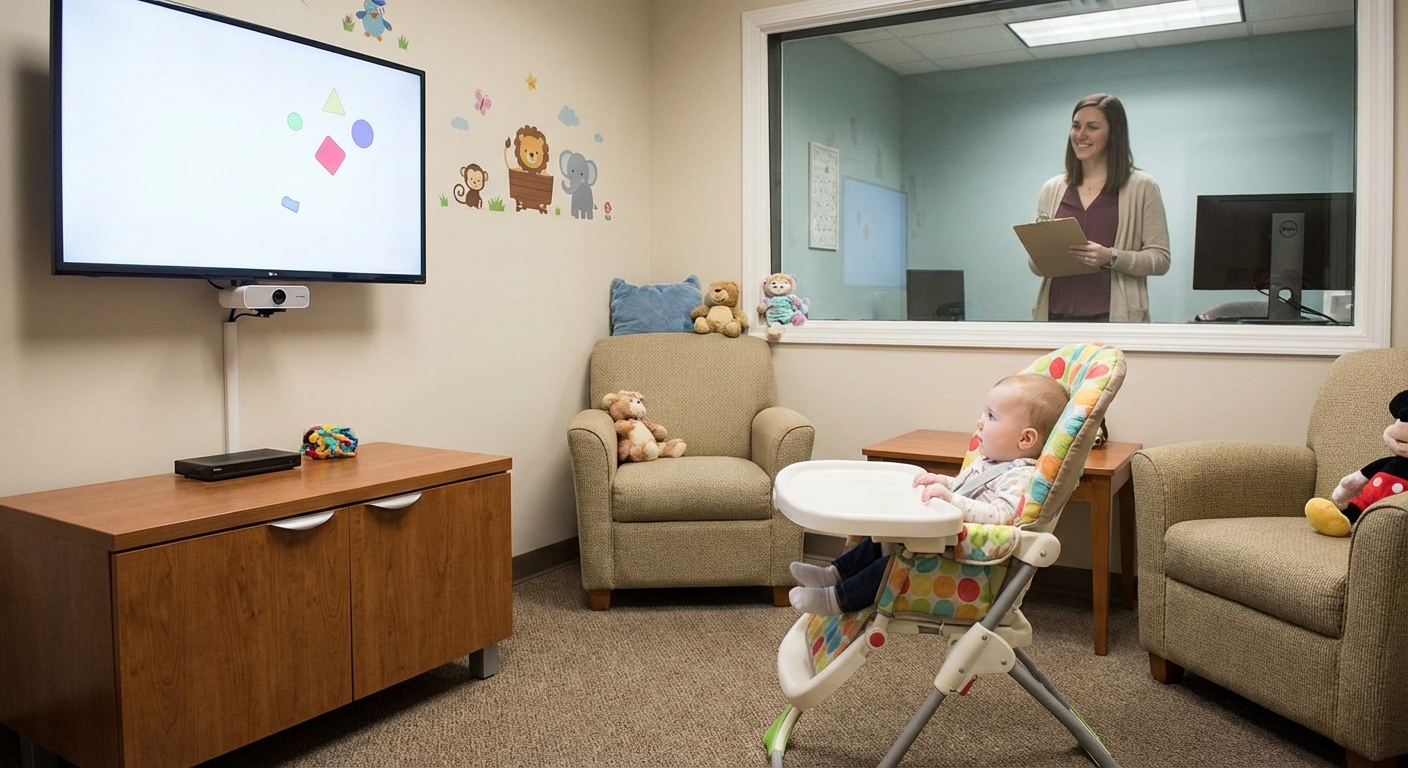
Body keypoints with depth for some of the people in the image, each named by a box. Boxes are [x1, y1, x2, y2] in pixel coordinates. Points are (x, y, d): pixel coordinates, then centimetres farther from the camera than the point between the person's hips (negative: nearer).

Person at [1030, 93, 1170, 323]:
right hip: (1057, 313, 3)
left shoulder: (1141, 187, 3)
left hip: (1115, 315, -3)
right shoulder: (1052, 189, 12)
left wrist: (1111, 257, -17)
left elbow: (1160, 258, -1)